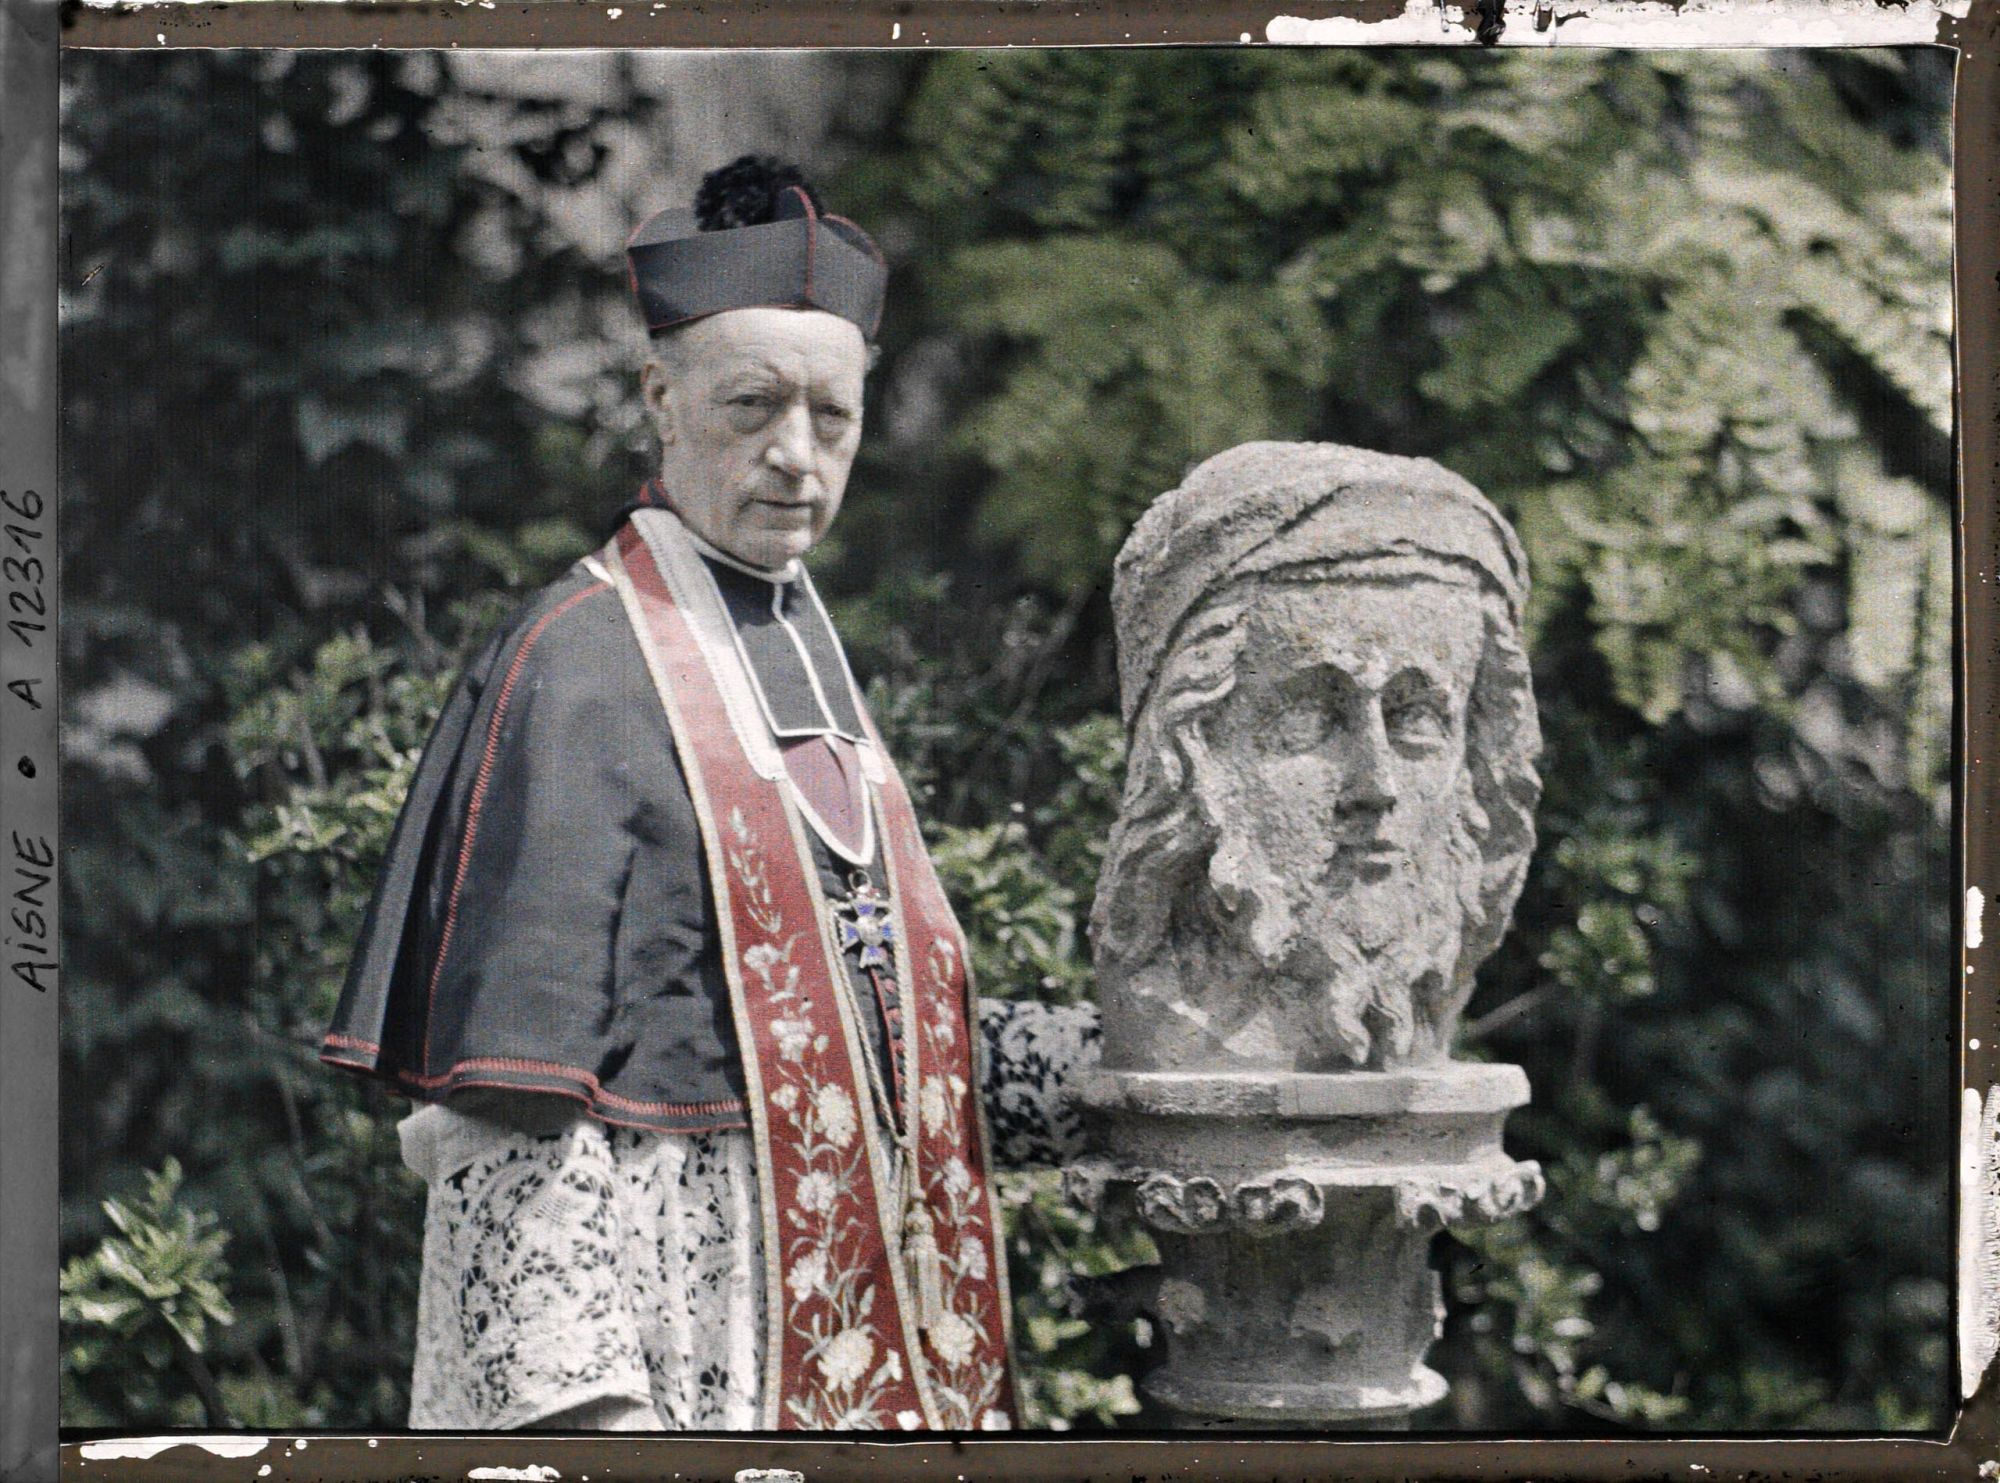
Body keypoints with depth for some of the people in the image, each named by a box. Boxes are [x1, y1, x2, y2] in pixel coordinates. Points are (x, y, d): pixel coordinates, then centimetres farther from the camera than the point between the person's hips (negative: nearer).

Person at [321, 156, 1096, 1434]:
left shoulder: (808, 652, 13)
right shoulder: (573, 672, -12)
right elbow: (512, 1087, -16)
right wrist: (580, 1396, -23)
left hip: (839, 1292, 8)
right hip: (659, 1306, -8)